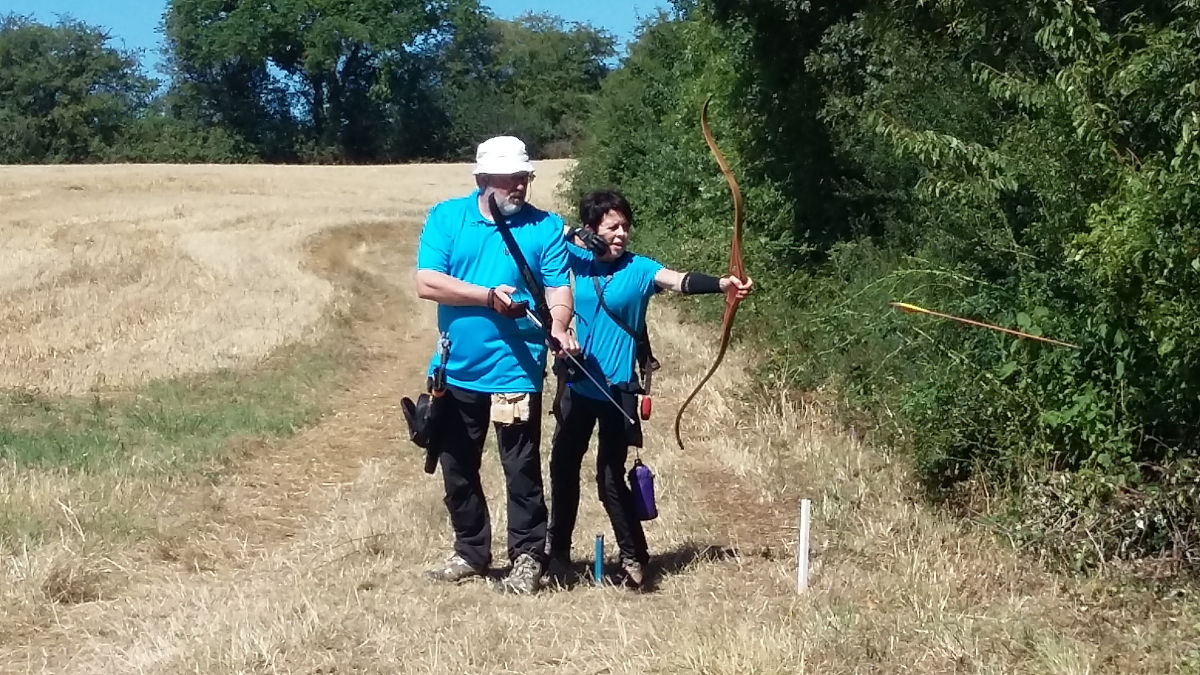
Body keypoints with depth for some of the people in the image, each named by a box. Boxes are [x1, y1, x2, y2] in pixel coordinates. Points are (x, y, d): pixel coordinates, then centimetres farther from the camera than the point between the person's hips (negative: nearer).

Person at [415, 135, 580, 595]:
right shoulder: (445, 219, 0)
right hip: (456, 371, 3)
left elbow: (558, 290, -8)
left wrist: (558, 325, -28)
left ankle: (527, 559, 12)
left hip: (516, 371, -3)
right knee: (458, 469, 14)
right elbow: (427, 283, -10)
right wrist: (488, 297, -19)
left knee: (522, 470, 1)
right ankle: (471, 553, 29)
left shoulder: (545, 227, -2)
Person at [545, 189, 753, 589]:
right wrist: (572, 237, -10)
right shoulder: (576, 259, 1)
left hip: (617, 388, -4)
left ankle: (634, 557, 8)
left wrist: (722, 284, -42)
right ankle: (557, 551, 30)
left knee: (611, 477, -4)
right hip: (578, 385, 4)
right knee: (563, 467, 14)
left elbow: (679, 281, -24)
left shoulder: (638, 269, -8)